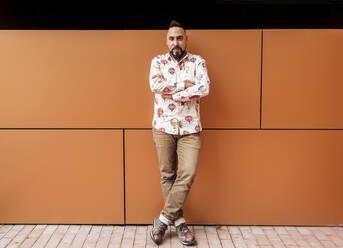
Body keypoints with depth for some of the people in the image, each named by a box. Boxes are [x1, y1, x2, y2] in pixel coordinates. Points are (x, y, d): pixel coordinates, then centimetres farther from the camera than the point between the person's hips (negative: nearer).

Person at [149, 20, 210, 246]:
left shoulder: (198, 62, 7)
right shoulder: (158, 61, 9)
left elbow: (204, 88, -12)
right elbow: (155, 85, -12)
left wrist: (172, 93, -13)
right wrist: (185, 85, -9)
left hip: (190, 128, 0)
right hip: (163, 126, 1)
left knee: (188, 174, -8)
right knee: (167, 175, 4)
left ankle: (163, 220, 6)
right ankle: (179, 221, 18)